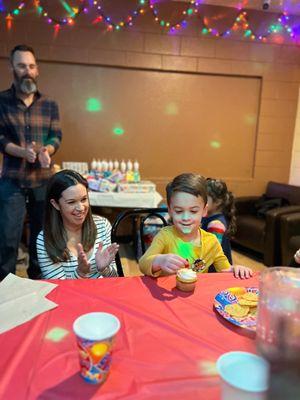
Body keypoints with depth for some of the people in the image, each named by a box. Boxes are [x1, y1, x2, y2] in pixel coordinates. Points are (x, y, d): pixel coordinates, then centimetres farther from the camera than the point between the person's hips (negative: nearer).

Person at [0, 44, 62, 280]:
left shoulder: (50, 105, 9)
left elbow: (56, 137, 2)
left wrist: (46, 150, -21)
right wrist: (22, 151, -23)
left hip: (44, 179, 3)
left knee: (42, 234, 12)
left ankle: (37, 280, 30)